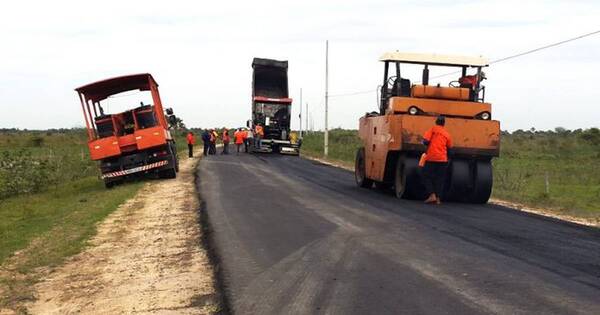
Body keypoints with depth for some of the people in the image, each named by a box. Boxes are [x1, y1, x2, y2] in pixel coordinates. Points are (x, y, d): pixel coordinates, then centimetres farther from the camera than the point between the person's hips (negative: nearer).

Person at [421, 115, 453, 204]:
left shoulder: (433, 129, 0)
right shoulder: (447, 134, 10)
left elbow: (425, 141, -10)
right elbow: (449, 147, 15)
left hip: (431, 157, -3)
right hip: (442, 159, 3)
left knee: (427, 177, 6)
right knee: (439, 179, 9)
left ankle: (432, 195, -7)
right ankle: (438, 198, 5)